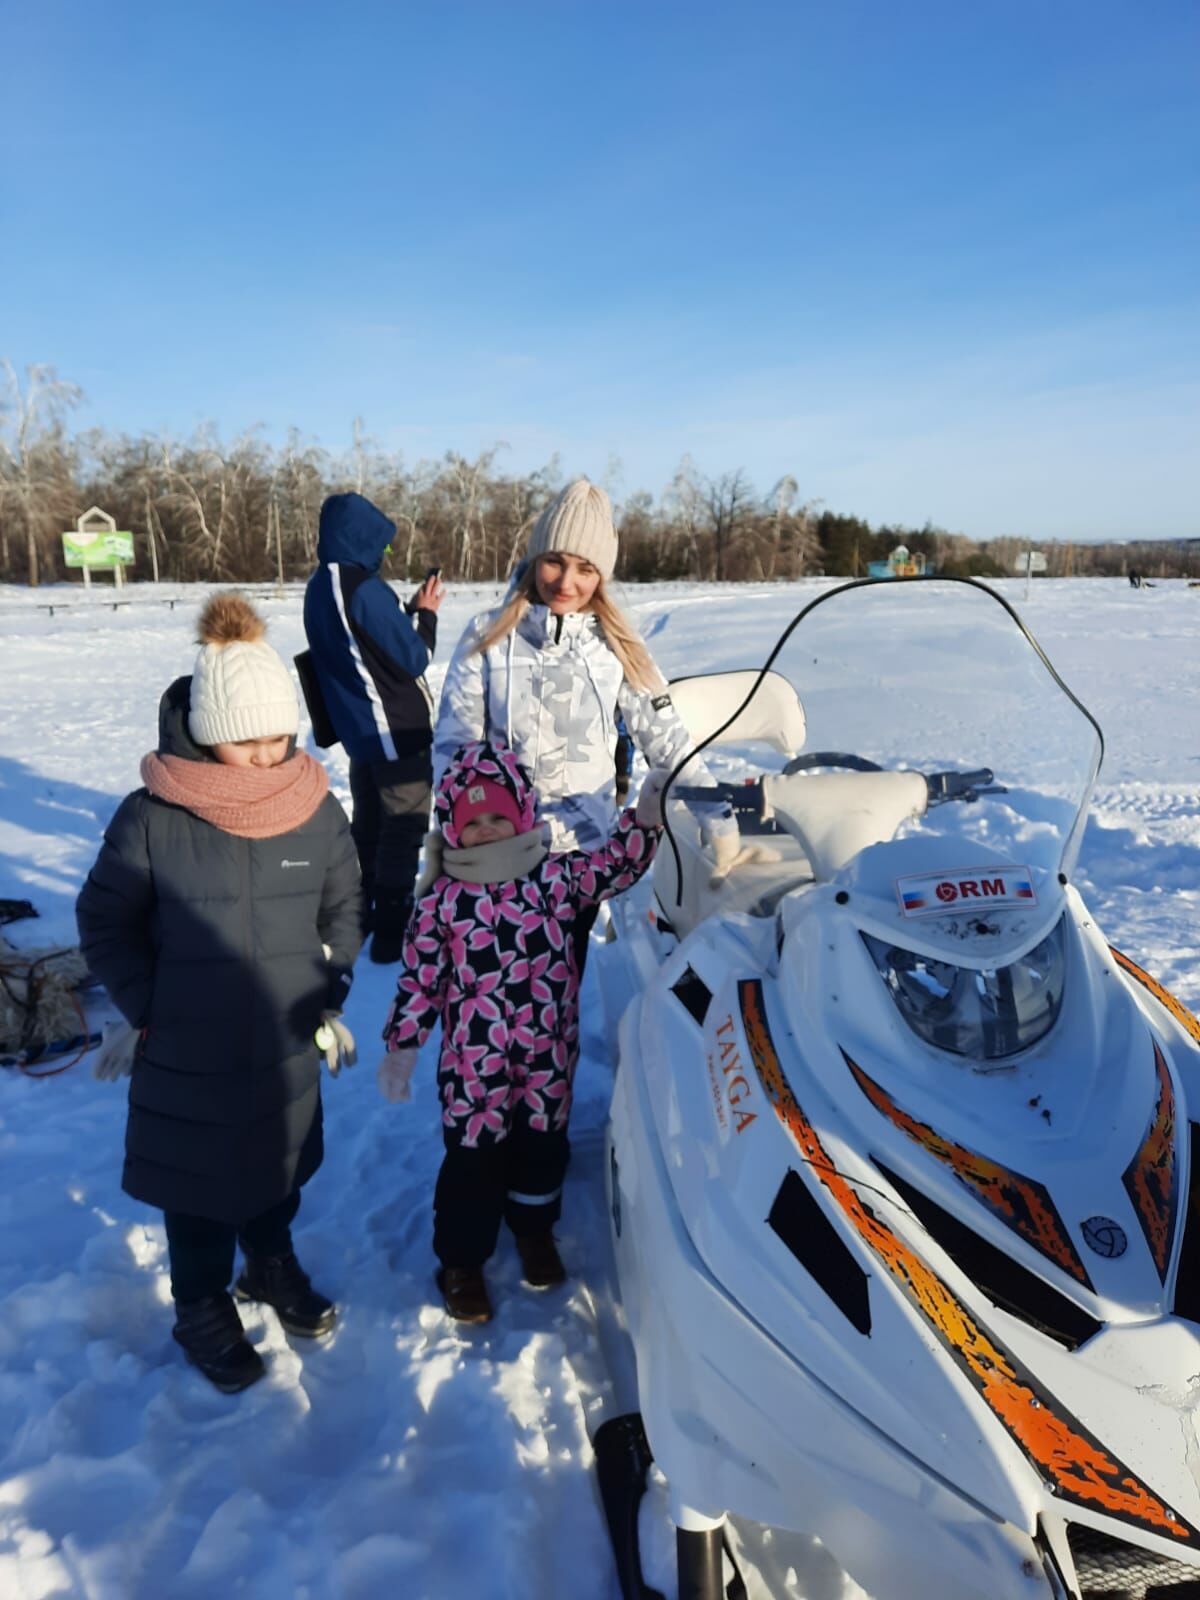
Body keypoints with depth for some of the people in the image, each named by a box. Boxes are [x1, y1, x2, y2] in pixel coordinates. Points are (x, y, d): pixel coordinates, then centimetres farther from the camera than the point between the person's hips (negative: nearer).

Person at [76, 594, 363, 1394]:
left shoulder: (318, 809, -8)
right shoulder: (151, 817, -17)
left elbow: (344, 911, 5)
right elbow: (105, 922, -4)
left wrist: (329, 997, 1)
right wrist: (144, 1010, -6)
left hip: (288, 1043, 3)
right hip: (186, 1052, -2)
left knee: (281, 1164, 22)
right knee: (198, 1186, 15)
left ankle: (272, 1265, 51)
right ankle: (204, 1310, 41)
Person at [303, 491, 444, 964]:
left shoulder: (320, 588, 6)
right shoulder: (366, 589, -22)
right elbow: (412, 660, -16)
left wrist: (409, 610, 8)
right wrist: (427, 613, -3)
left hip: (359, 728, 9)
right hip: (397, 731, -9)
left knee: (368, 822, 19)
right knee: (404, 826, 0)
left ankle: (358, 915, 31)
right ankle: (391, 933, 6)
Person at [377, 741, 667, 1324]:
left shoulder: (555, 875, -7)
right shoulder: (441, 903, -11)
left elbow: (613, 866, 2)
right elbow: (419, 978, -6)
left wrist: (644, 817, -11)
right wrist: (402, 1045, -8)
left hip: (547, 1055, 3)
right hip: (474, 1063, -2)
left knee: (542, 1145, 21)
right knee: (474, 1156, 10)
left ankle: (534, 1231, 50)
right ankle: (461, 1260, 35)